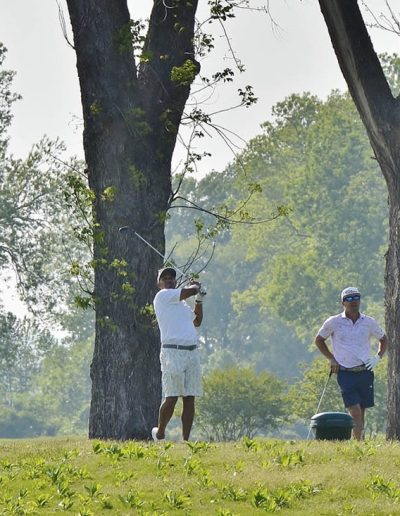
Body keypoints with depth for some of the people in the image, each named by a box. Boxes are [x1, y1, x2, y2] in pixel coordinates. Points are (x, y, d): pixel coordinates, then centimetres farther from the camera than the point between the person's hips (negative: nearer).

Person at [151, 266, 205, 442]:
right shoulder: (162, 296, 0)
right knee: (172, 398, -10)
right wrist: (196, 286, 12)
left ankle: (186, 439, 2)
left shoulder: (181, 303, 24)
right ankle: (159, 434, 9)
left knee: (190, 398, 1)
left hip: (192, 352, 7)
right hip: (173, 352, -7)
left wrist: (199, 300, 25)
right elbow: (190, 291, -10)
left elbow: (197, 321, 36)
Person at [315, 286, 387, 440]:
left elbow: (383, 339, 23)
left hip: (365, 372, 3)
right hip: (345, 374, -3)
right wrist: (331, 359, 7)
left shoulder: (369, 322, 7)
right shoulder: (333, 322, 1)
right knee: (355, 413, -14)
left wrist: (378, 357, 8)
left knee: (361, 414, 6)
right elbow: (319, 340, 16)